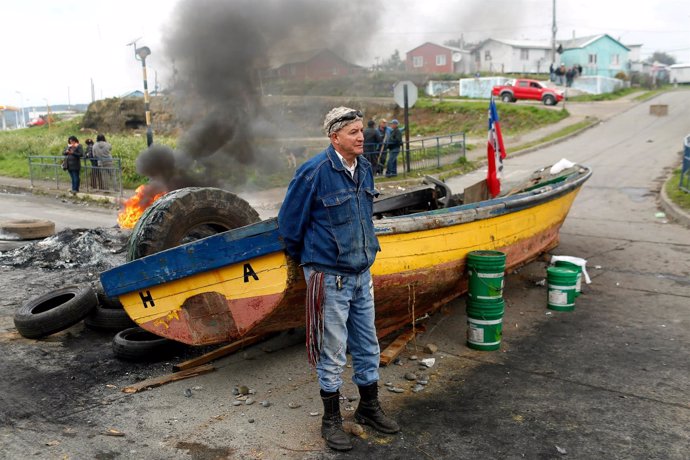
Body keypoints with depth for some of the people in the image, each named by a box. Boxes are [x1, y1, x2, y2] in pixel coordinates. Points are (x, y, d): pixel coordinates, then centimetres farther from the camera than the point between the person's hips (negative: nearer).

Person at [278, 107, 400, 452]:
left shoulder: (364, 168, 4)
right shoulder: (315, 172, -19)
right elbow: (289, 221, -9)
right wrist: (306, 258, 5)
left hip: (361, 273, 7)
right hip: (330, 278, -7)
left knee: (367, 345, 17)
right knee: (333, 352, 5)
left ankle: (369, 407, 36)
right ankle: (331, 420, 23)